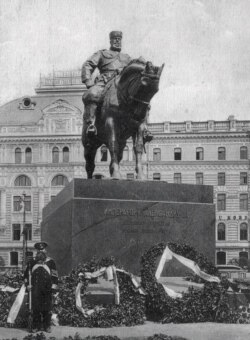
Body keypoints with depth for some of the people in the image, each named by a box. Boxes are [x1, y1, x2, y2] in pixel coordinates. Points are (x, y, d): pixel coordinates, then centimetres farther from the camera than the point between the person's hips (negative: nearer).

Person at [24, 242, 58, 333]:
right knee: (36, 308, 1)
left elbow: (55, 275, 4)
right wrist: (28, 284, 10)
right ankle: (36, 326, 9)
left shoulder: (50, 262, 5)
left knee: (47, 308, 0)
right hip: (36, 289, 2)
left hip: (47, 289, -1)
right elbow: (26, 273, 19)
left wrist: (53, 287, -3)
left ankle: (47, 326, 9)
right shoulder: (33, 262, 11)